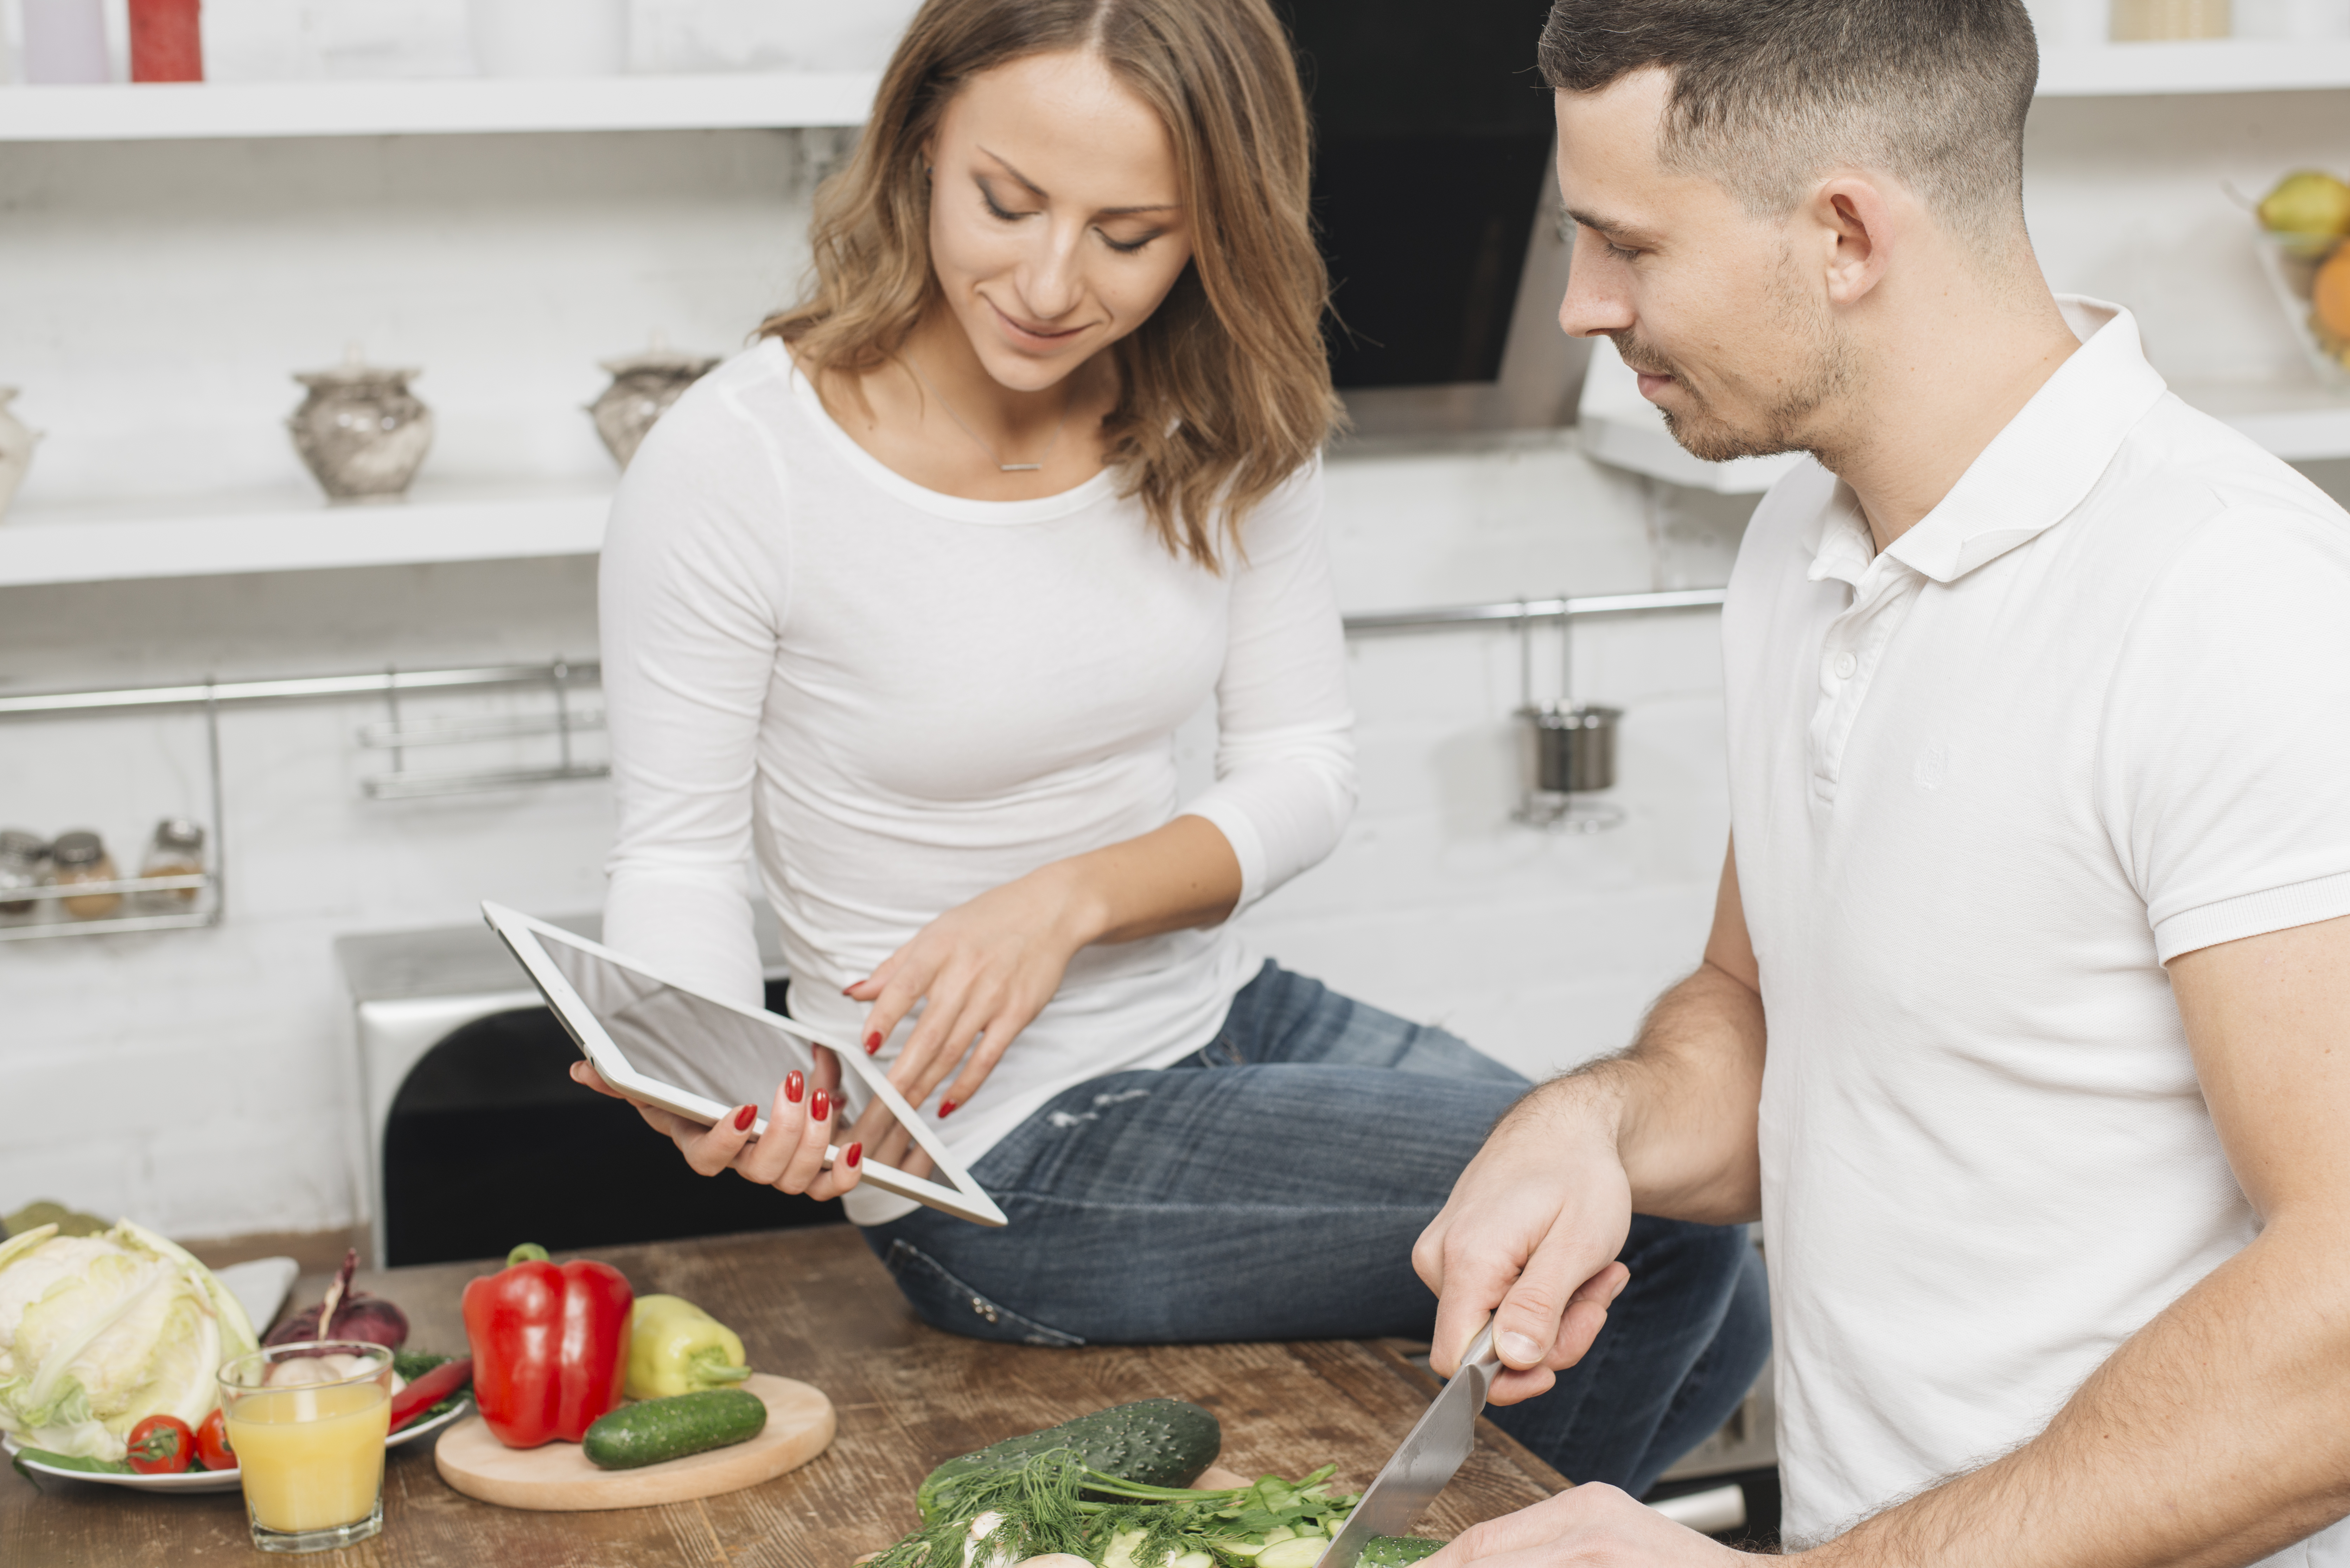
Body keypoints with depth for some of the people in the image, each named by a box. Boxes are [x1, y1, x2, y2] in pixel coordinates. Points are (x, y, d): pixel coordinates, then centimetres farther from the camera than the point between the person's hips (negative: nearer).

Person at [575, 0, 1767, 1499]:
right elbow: (678, 853, -9)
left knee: (1716, 1312, 2)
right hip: (996, 1164, -6)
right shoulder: (730, 465, -19)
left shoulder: (1225, 423, -3)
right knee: (1662, 1211, -13)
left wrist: (1072, 897, -19)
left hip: (1226, 1020, 6)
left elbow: (1306, 765, 0)